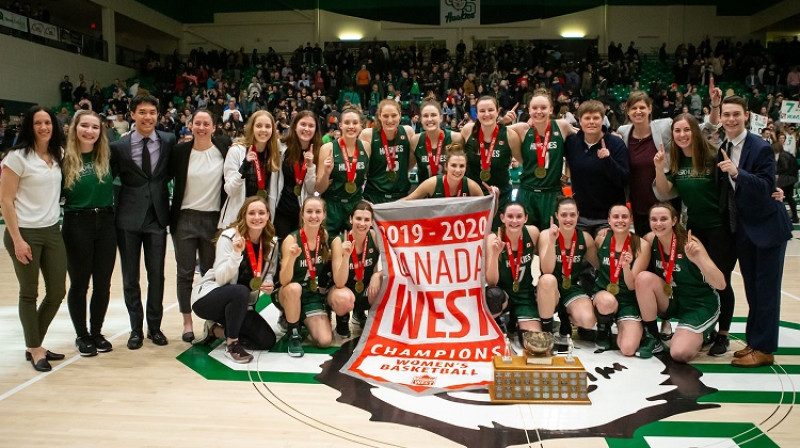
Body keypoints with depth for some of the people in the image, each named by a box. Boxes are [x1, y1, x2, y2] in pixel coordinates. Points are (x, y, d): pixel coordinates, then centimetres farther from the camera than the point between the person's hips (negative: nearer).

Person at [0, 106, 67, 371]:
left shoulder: (58, 156, 7)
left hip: (52, 231, 6)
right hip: (25, 233, -5)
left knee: (57, 292, 8)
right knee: (29, 294, 5)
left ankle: (35, 345, 27)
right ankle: (35, 350, 19)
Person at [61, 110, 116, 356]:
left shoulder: (107, 156, 3)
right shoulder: (65, 159, -4)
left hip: (105, 224, 3)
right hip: (77, 225, -3)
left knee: (103, 283, 9)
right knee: (79, 284, 8)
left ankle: (97, 332, 26)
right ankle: (82, 336, 23)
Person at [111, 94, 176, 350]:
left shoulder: (169, 142, 1)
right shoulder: (119, 147, -2)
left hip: (158, 216, 0)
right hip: (128, 219, 0)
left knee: (156, 275, 7)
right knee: (130, 278, 8)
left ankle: (154, 326, 22)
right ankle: (136, 329, 22)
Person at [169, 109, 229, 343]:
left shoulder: (224, 148, -2)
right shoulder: (180, 151, -2)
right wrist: (167, 211, 3)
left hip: (213, 218, 0)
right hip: (185, 218, 0)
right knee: (185, 273, 4)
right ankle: (187, 322, 13)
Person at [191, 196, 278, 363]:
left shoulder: (272, 242, -3)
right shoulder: (228, 237, -18)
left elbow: (269, 274, 8)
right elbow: (221, 279, -25)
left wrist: (269, 284, -15)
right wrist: (236, 253, -39)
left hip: (241, 305, 6)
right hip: (207, 298, -6)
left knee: (267, 341, -7)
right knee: (241, 292, -38)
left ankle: (216, 330, 10)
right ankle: (232, 344, -17)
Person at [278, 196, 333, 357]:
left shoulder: (325, 236, -7)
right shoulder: (292, 239, -20)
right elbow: (284, 281, -27)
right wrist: (292, 257, -44)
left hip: (313, 296, 4)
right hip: (289, 295, -3)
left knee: (325, 340, -15)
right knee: (294, 288, -39)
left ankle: (301, 319, 18)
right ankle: (293, 334, -14)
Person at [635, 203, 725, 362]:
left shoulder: (689, 243, -22)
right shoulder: (650, 240, -10)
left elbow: (720, 284, -27)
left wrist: (697, 259, -42)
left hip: (701, 305, -4)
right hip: (673, 301, 4)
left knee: (679, 353, -24)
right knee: (644, 277, -25)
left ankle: (701, 336, 13)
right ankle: (652, 339, -9)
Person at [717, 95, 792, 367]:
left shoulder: (761, 148, -16)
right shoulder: (721, 149, 3)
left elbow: (766, 187, -25)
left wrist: (737, 172, -36)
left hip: (767, 226, -6)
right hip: (743, 228, 6)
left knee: (766, 289, 0)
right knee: (752, 289, 15)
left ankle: (764, 349, 8)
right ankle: (754, 341, 26)